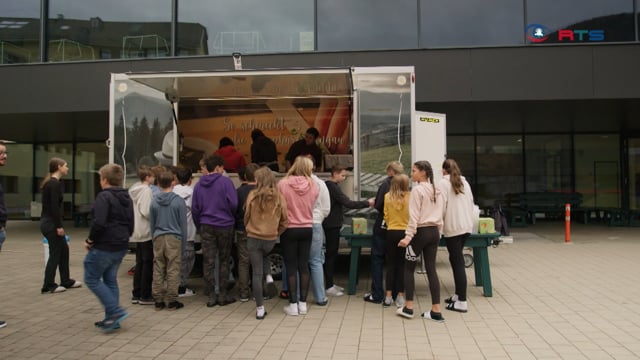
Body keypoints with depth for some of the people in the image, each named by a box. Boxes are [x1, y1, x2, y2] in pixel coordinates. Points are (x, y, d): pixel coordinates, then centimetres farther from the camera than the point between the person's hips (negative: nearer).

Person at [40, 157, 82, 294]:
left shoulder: (51, 182, 14)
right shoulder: (55, 184, -17)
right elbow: (54, 206, -21)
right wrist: (59, 226, -19)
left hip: (48, 221, 10)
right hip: (51, 223, -10)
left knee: (64, 249, 16)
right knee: (55, 253, -1)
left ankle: (66, 281, 25)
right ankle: (48, 286, 9)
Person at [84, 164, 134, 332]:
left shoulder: (104, 196, -14)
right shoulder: (127, 198, 13)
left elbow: (99, 222, -24)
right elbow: (131, 225, 16)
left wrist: (90, 240, -12)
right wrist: (123, 239, 16)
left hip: (104, 246, -8)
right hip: (121, 246, 8)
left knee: (91, 279, 4)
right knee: (110, 280, 15)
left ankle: (116, 311, -4)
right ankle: (112, 318, 17)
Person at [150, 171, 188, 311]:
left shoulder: (154, 201, 3)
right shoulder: (179, 201, -6)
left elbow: (151, 223, 11)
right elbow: (183, 224, -2)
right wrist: (184, 243, 5)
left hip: (158, 238, 3)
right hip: (174, 238, -3)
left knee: (158, 271, 8)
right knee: (173, 271, 1)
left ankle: (158, 300, 15)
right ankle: (172, 301, 5)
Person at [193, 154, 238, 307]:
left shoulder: (199, 185, 6)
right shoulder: (225, 182, -9)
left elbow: (195, 209, 8)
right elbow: (234, 203, -13)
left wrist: (199, 226, 17)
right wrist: (232, 217, 6)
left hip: (206, 226, 3)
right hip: (224, 225, -3)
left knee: (208, 262, 6)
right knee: (224, 260, 8)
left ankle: (211, 296, 10)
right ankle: (222, 295, 11)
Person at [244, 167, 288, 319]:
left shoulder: (252, 196, -11)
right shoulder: (279, 197, -6)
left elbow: (246, 217, 0)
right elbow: (284, 221, -1)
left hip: (253, 238, -2)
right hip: (271, 239, 2)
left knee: (257, 273, 8)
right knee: (264, 255, 36)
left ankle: (260, 309, 12)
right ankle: (269, 277, 11)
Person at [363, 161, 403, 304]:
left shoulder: (386, 183, -11)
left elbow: (378, 205, -16)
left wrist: (373, 203, 5)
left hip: (383, 226, -5)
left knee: (377, 259, 4)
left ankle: (377, 294, 4)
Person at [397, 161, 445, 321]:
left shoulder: (417, 189, -11)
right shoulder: (437, 191, 12)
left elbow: (414, 216, -18)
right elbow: (441, 214, 13)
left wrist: (408, 235, -19)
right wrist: (438, 232, 19)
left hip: (421, 232, -7)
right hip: (434, 232, 7)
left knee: (408, 268, 6)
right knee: (431, 269, 7)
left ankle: (408, 308, 8)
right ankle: (436, 311, 7)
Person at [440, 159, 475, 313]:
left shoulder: (444, 182, -5)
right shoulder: (464, 182, 12)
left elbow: (442, 205, -10)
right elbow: (470, 203, 14)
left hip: (452, 226, -6)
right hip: (467, 225, 6)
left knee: (458, 262, -5)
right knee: (456, 259, 17)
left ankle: (462, 302, -3)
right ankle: (458, 295, 22)